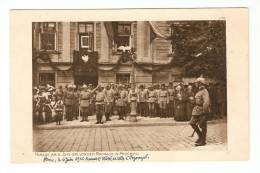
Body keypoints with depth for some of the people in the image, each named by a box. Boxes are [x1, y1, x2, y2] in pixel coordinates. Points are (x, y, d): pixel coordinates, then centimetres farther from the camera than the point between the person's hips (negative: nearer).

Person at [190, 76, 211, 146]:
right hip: (197, 111, 10)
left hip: (203, 111, -10)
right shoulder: (199, 91, 16)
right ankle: (200, 136, 19)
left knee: (202, 126, -2)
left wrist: (204, 112, -25)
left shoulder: (205, 91, -15)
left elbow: (206, 102, -25)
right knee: (192, 123, 7)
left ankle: (203, 141, 7)